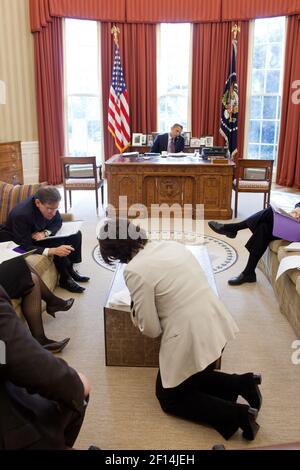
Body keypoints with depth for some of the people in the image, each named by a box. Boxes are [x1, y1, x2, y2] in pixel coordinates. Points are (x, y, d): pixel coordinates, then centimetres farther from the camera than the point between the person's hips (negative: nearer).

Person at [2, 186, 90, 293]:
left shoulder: (49, 205, -19)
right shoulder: (21, 215, -37)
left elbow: (58, 222, -1)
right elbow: (25, 247, -36)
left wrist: (45, 232, -23)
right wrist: (53, 250, -48)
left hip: (39, 235, 7)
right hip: (18, 243, -7)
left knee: (76, 235, -5)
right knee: (58, 243, -28)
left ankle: (70, 269, 6)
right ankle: (65, 279, -9)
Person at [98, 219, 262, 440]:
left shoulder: (135, 271, -16)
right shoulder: (171, 244, 6)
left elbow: (151, 329, -10)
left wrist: (138, 319, 10)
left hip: (192, 339, -8)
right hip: (219, 325, 8)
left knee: (169, 397, 18)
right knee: (193, 379, 30)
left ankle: (237, 414, 4)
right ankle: (241, 383, 12)